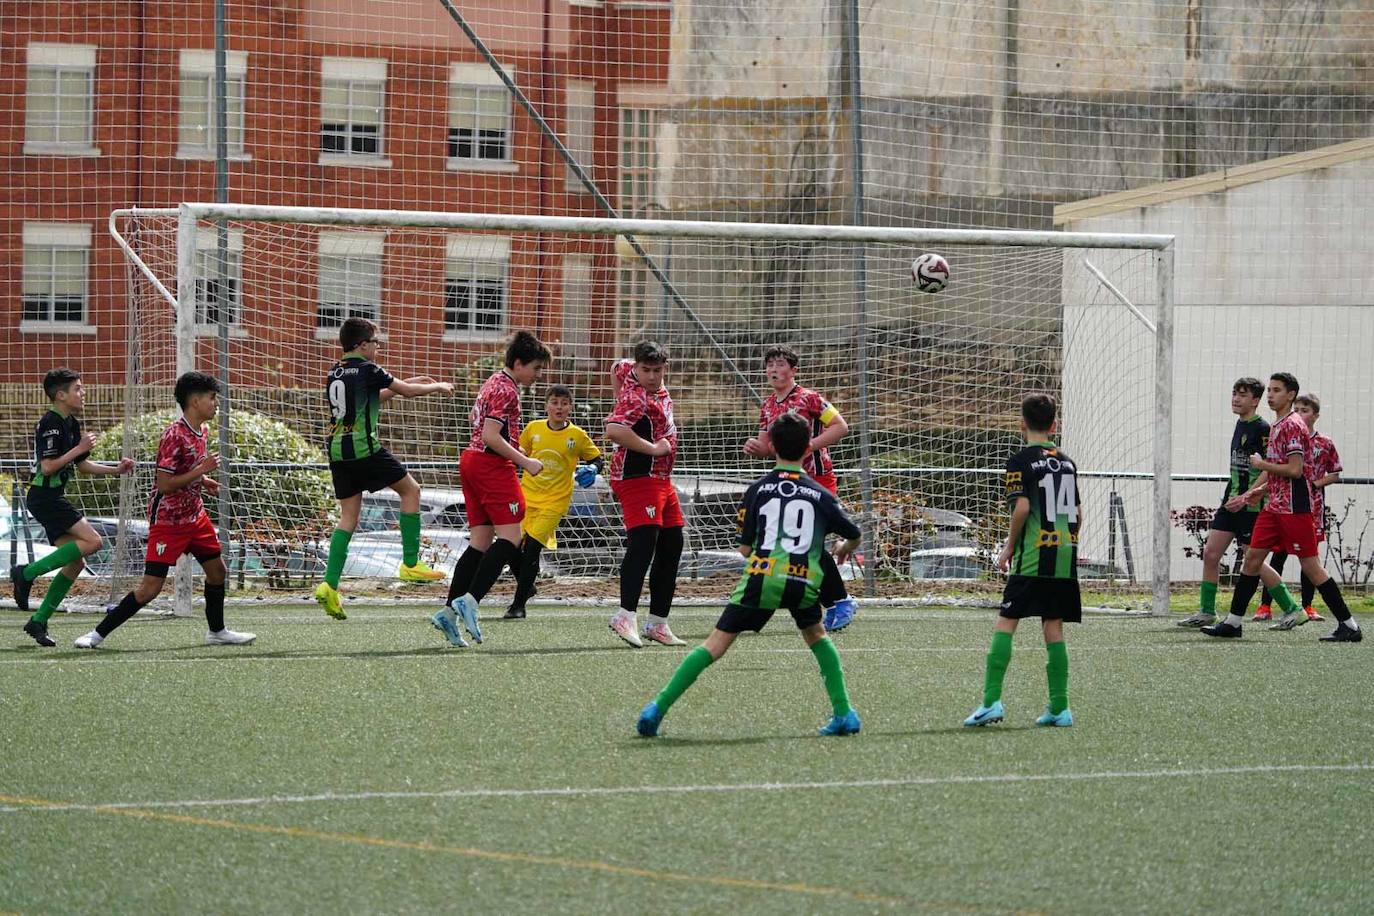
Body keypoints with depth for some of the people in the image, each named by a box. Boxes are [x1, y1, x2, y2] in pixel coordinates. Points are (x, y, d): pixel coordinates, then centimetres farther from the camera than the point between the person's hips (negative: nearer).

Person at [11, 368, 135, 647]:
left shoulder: (71, 423, 15)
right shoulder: (51, 423, -15)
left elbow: (82, 465, 25)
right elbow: (48, 466, -22)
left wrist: (116, 469, 14)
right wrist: (80, 448, -17)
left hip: (53, 498, 10)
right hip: (44, 496, -10)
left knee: (75, 563, 6)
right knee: (92, 541, -20)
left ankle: (39, 621, 9)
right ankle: (27, 573, -15)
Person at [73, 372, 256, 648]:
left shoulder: (202, 431, 6)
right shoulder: (175, 436, -23)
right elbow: (165, 483, -26)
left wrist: (204, 481, 6)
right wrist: (201, 471, -24)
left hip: (194, 516, 9)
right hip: (168, 520, -9)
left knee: (217, 571, 15)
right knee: (150, 587, -10)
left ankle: (217, 631, 33)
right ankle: (99, 633, -2)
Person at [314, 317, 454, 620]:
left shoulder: (334, 373, 15)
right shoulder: (367, 370, -8)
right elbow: (406, 391, 2)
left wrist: (404, 383, 32)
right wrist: (439, 387, 19)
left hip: (337, 449, 7)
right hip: (363, 446, -7)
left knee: (349, 515, 9)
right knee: (410, 490, 9)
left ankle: (330, 584, -4)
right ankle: (410, 564, 7)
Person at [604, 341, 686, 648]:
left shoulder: (658, 389, 11)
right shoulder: (636, 397, -17)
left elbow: (619, 368, 31)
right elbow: (613, 430, -34)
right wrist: (653, 448, -24)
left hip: (661, 479, 10)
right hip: (638, 476, -10)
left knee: (671, 545, 11)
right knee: (643, 542, -22)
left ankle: (657, 624, 16)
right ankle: (626, 616, -30)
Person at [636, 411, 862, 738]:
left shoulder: (758, 489, 12)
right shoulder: (820, 494, 15)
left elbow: (745, 548, 11)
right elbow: (854, 535, 21)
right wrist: (845, 549, 45)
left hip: (762, 576, -1)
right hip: (806, 580, 1)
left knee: (715, 645, 1)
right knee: (816, 635, 29)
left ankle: (658, 707, -7)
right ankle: (844, 713, 21)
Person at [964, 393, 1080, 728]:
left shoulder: (1021, 461, -5)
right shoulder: (1067, 462, 14)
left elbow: (1022, 507, -15)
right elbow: (1077, 514, 15)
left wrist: (1009, 548, -3)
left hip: (1032, 559, -6)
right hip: (1065, 558, 6)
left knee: (1005, 623, -4)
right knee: (1054, 627, 8)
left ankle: (992, 701, -14)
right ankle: (1059, 707, 5)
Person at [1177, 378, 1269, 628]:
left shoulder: (1262, 429, -13)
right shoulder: (1240, 425, 14)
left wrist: (1247, 498, -23)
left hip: (1251, 506, -8)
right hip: (1232, 501, 8)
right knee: (1210, 554, 3)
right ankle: (1206, 612, 11)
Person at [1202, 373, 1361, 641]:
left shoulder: (1293, 425, -13)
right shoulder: (1277, 426, 17)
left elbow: (1295, 470, -21)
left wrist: (1263, 465, -10)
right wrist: (1263, 490, 16)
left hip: (1294, 508, -10)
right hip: (1275, 506, 10)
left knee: (1310, 566, -7)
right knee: (1252, 558, 7)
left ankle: (1348, 626, -3)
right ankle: (1233, 622, 11)